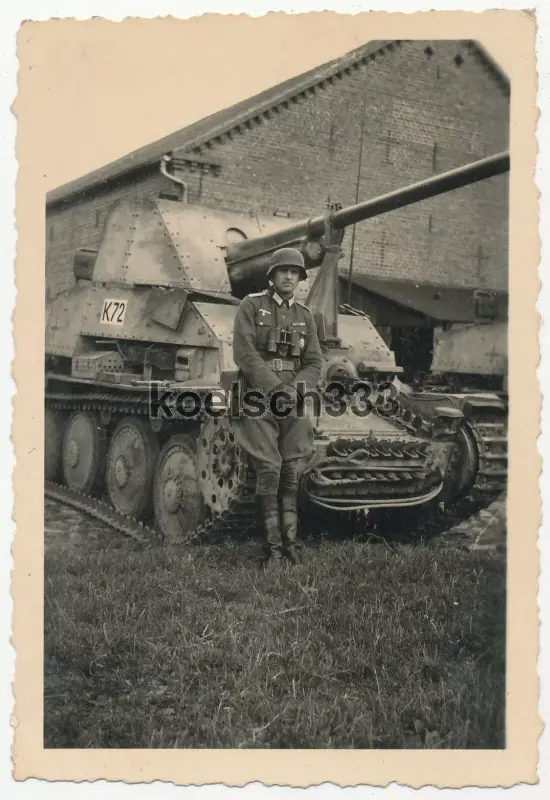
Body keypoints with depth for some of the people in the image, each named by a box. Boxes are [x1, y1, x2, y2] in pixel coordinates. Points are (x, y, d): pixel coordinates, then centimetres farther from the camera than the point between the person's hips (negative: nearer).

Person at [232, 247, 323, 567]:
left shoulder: (305, 315, 16)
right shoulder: (252, 306, 3)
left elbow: (315, 362, 12)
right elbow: (245, 354, -7)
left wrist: (297, 387, -8)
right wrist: (277, 387, -14)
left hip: (294, 404, 4)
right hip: (260, 400, -3)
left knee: (292, 472, 0)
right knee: (269, 470, -9)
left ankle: (290, 541, 8)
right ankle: (272, 545, -1)